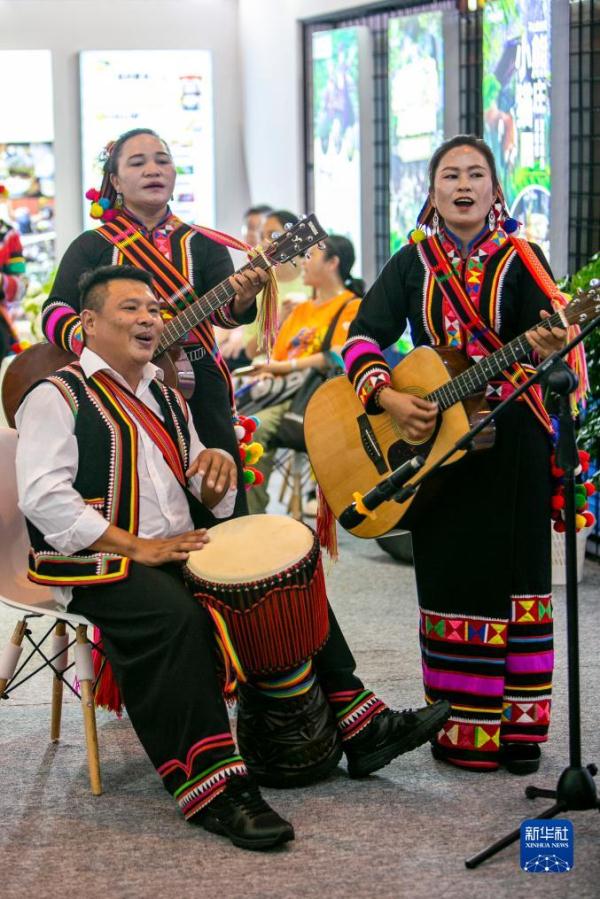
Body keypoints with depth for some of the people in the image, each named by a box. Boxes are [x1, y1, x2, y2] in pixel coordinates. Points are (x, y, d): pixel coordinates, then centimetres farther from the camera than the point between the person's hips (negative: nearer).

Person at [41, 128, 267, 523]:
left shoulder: (202, 245, 7)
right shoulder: (91, 247, 5)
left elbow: (223, 312, -8)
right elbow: (55, 312, -5)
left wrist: (242, 298, -31)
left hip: (199, 391, 1)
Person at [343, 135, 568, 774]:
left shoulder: (521, 259, 1)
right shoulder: (412, 263, 5)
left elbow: (545, 342, -7)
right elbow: (362, 337, 0)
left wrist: (548, 349, -31)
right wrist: (388, 398, -16)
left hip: (512, 440, -1)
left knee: (516, 575, 3)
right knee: (453, 578, 4)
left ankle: (518, 726, 12)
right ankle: (462, 728, 12)